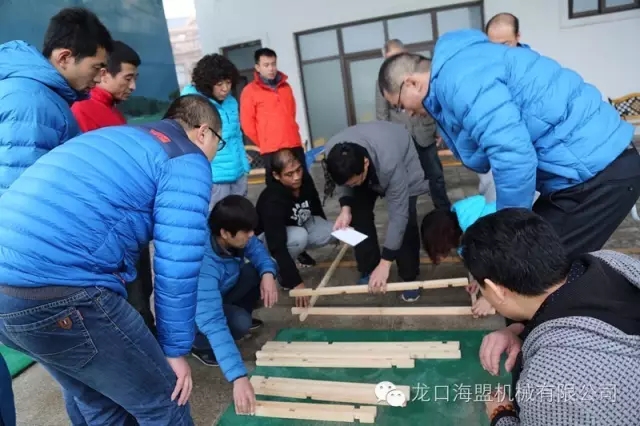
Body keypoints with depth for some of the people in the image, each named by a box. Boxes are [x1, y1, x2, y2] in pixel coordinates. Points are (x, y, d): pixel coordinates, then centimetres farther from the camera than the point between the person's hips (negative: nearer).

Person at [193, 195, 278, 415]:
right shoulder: (204, 266, -42)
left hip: (218, 295, 7)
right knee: (240, 322, -32)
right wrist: (239, 377, -51)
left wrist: (268, 273, -27)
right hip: (192, 312, -7)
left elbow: (256, 249, -4)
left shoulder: (232, 237, -22)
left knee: (257, 271, -11)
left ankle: (240, 317, 13)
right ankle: (200, 346, -1)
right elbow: (213, 323, -47)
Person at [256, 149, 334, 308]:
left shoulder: (305, 180, -19)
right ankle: (280, 272, -11)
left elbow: (316, 208, 3)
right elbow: (277, 246, -41)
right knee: (299, 236, -38)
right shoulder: (272, 201, -38)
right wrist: (296, 282, -44)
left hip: (298, 226, 6)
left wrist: (327, 230, 16)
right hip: (266, 238, -6)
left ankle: (299, 250, 8)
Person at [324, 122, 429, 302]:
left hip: (403, 164, -4)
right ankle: (368, 271, 9)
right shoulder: (332, 153, -34)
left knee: (406, 221, -19)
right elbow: (345, 180, -11)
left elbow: (398, 214, -40)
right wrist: (345, 207, -30)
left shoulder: (390, 163, -47)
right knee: (358, 214, -10)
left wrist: (385, 263, -38)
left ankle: (409, 277, 1)